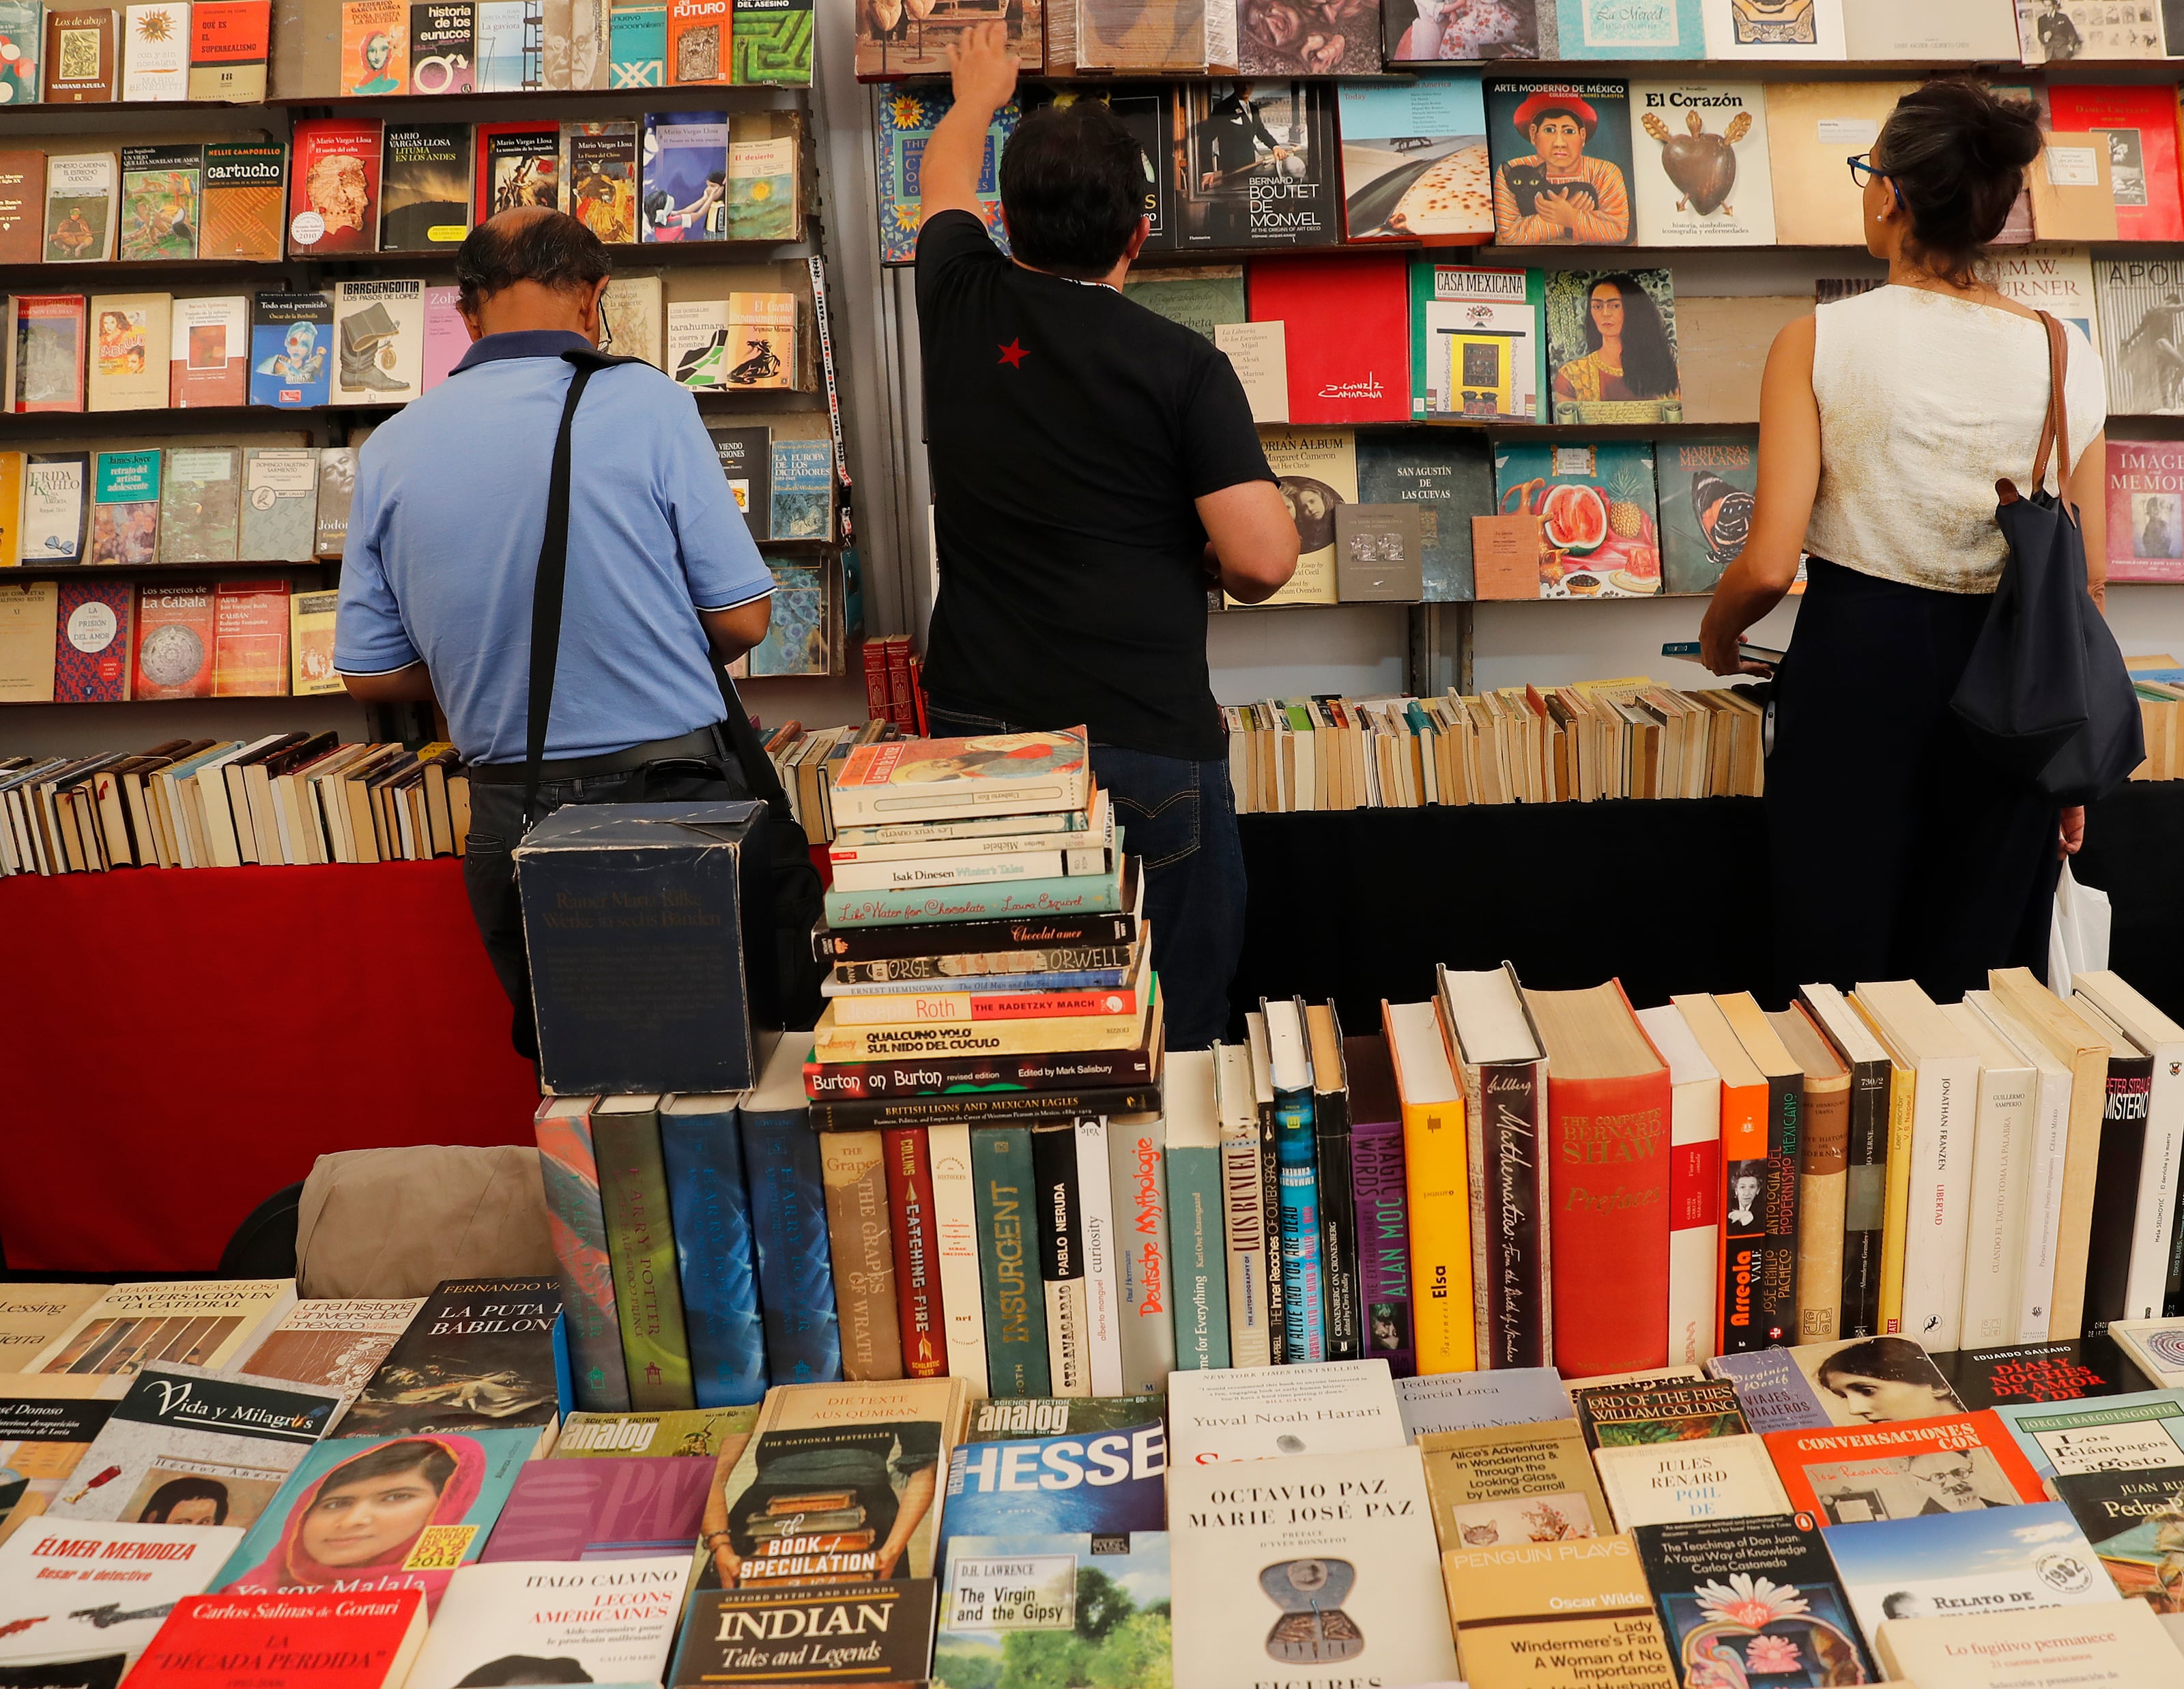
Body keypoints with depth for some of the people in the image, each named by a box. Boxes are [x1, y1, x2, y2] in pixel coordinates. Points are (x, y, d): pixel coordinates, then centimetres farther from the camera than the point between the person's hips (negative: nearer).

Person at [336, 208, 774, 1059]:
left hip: (511, 822, 4)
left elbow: (369, 675, 6)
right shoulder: (647, 403, -9)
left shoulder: (390, 447, 2)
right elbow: (741, 619, -8)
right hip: (672, 798, -3)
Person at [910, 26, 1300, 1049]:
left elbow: (945, 186, 25)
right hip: (1145, 745, -4)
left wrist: (978, 95, 44)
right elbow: (1264, 558, -17)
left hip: (977, 727, 5)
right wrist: (1210, 567, 7)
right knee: (1177, 1043, 8)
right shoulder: (1182, 366, -10)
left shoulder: (962, 309, 2)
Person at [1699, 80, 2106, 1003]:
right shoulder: (2069, 356, 2)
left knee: (1838, 970, 9)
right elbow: (2086, 584, 5)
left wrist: (1715, 639, 9)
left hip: (1856, 666, -3)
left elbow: (1770, 563, -13)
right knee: (1978, 978, 15)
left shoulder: (1819, 341, -8)